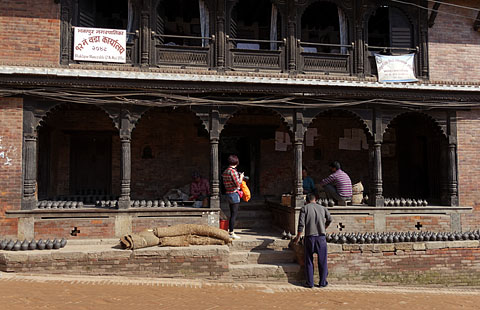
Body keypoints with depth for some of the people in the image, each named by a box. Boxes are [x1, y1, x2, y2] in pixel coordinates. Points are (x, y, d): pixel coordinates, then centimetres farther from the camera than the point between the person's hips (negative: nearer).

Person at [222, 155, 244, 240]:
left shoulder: (225, 171, 11)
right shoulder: (233, 171, -17)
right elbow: (238, 183, -19)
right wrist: (241, 177, 0)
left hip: (228, 193, 9)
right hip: (234, 194, -9)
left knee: (232, 214, 17)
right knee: (234, 214, -3)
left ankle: (229, 230, 23)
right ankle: (231, 233, 1)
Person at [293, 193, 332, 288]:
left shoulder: (304, 208, 1)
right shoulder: (322, 208, 9)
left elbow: (301, 224, -6)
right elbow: (329, 219, 18)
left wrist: (298, 237, 4)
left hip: (309, 237, -1)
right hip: (321, 237, 1)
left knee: (309, 261, 8)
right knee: (322, 261, 10)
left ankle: (309, 282, 11)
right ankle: (322, 282, 15)